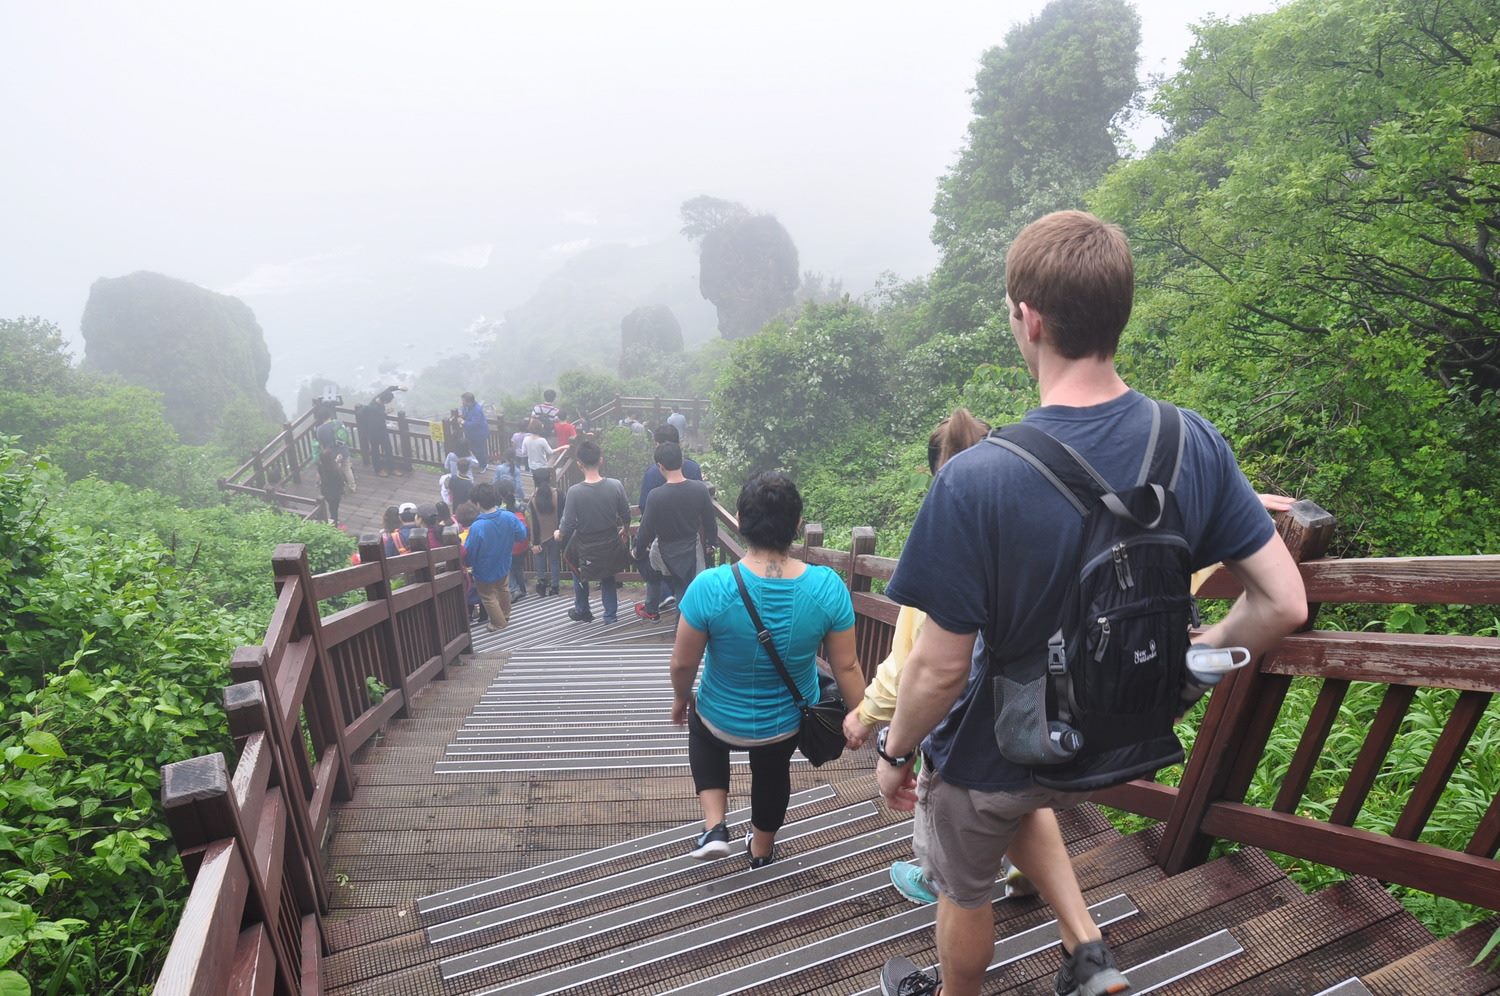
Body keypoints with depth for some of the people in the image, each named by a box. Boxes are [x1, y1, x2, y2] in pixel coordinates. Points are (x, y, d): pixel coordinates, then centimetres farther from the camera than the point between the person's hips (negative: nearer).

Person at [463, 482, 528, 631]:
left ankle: (499, 623, 35)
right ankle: (505, 615, 51)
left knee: (488, 597, 20)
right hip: (504, 565, 5)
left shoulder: (477, 527, -35)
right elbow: (522, 535, -4)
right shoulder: (510, 517, -22)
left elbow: (468, 553, -23)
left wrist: (468, 564, 0)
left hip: (485, 571, -5)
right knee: (502, 589, 32)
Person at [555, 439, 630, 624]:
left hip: (584, 545, -1)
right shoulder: (615, 485, -22)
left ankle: (582, 612, 40)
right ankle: (610, 615, 30)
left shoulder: (574, 492, -28)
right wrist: (623, 528, 13)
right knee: (608, 578, 24)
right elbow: (626, 515, -9)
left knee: (580, 576, 27)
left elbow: (568, 525, -21)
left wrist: (558, 535, 2)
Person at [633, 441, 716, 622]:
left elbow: (646, 530, -15)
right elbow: (710, 522, -4)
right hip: (691, 550, 1)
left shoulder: (656, 495, -26)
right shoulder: (700, 489, -18)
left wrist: (638, 552, 3)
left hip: (666, 553, -1)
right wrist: (710, 541, 15)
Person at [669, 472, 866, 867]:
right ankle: (762, 849, 57)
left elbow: (683, 663, -18)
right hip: (788, 723, 2)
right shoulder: (828, 587, -25)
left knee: (701, 730, 35)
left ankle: (714, 827, 22)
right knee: (773, 772, 33)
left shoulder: (709, 587, -31)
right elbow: (846, 667, -14)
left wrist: (681, 698, 4)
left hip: (723, 721, -1)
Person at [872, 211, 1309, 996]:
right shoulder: (1194, 444, -17)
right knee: (1020, 801, 39)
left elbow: (941, 669, -25)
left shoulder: (974, 482, -34)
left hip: (992, 749, -5)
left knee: (964, 891, 26)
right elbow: (1283, 604, -11)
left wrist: (894, 754, -6)